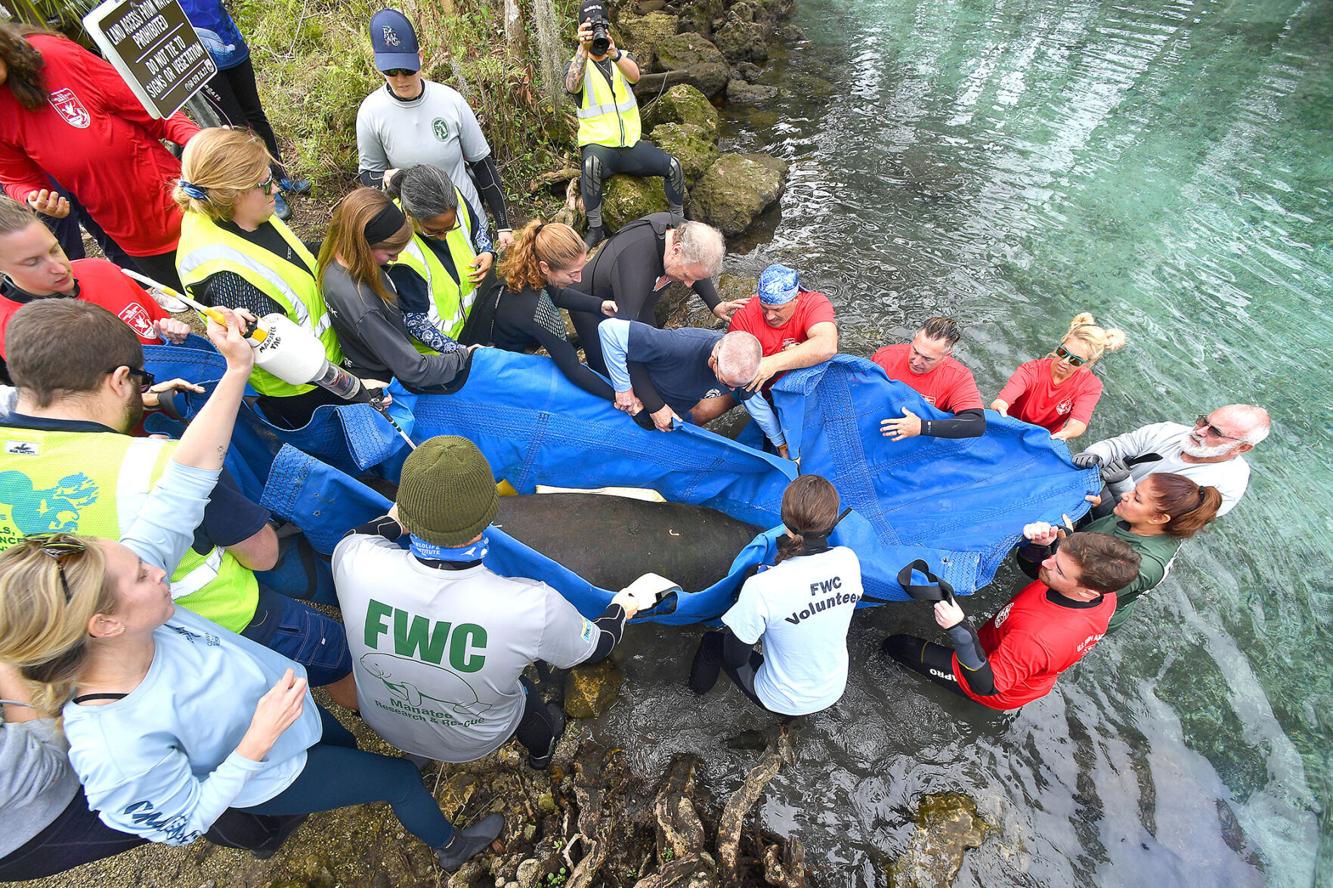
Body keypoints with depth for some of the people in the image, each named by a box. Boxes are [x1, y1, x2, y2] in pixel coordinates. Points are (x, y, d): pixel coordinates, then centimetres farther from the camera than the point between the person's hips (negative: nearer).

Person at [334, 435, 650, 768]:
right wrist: (619, 610, 1)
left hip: (382, 725, 2)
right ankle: (541, 748, 56)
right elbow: (594, 647, -18)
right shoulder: (534, 607, -41)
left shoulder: (356, 563, -34)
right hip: (474, 744, -2)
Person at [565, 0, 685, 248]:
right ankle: (595, 229, -24)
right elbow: (572, 87, -21)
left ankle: (678, 219, 9)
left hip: (632, 143, 4)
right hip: (598, 145, -3)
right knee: (591, 165, -39)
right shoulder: (575, 64, 4)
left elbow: (634, 76, -14)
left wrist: (613, 53, -33)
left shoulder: (623, 57, 12)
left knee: (673, 165, -14)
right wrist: (583, 48, -33)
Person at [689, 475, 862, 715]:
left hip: (785, 703, -4)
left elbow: (735, 658, -21)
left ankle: (699, 688, 48)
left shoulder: (762, 587, -35)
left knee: (712, 640, 19)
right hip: (835, 692, 5)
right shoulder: (849, 559, -19)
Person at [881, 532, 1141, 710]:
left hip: (1000, 692, -7)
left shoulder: (1039, 637, -47)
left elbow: (986, 685, -36)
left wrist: (960, 630, -51)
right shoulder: (1104, 594, -24)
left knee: (895, 645, -1)